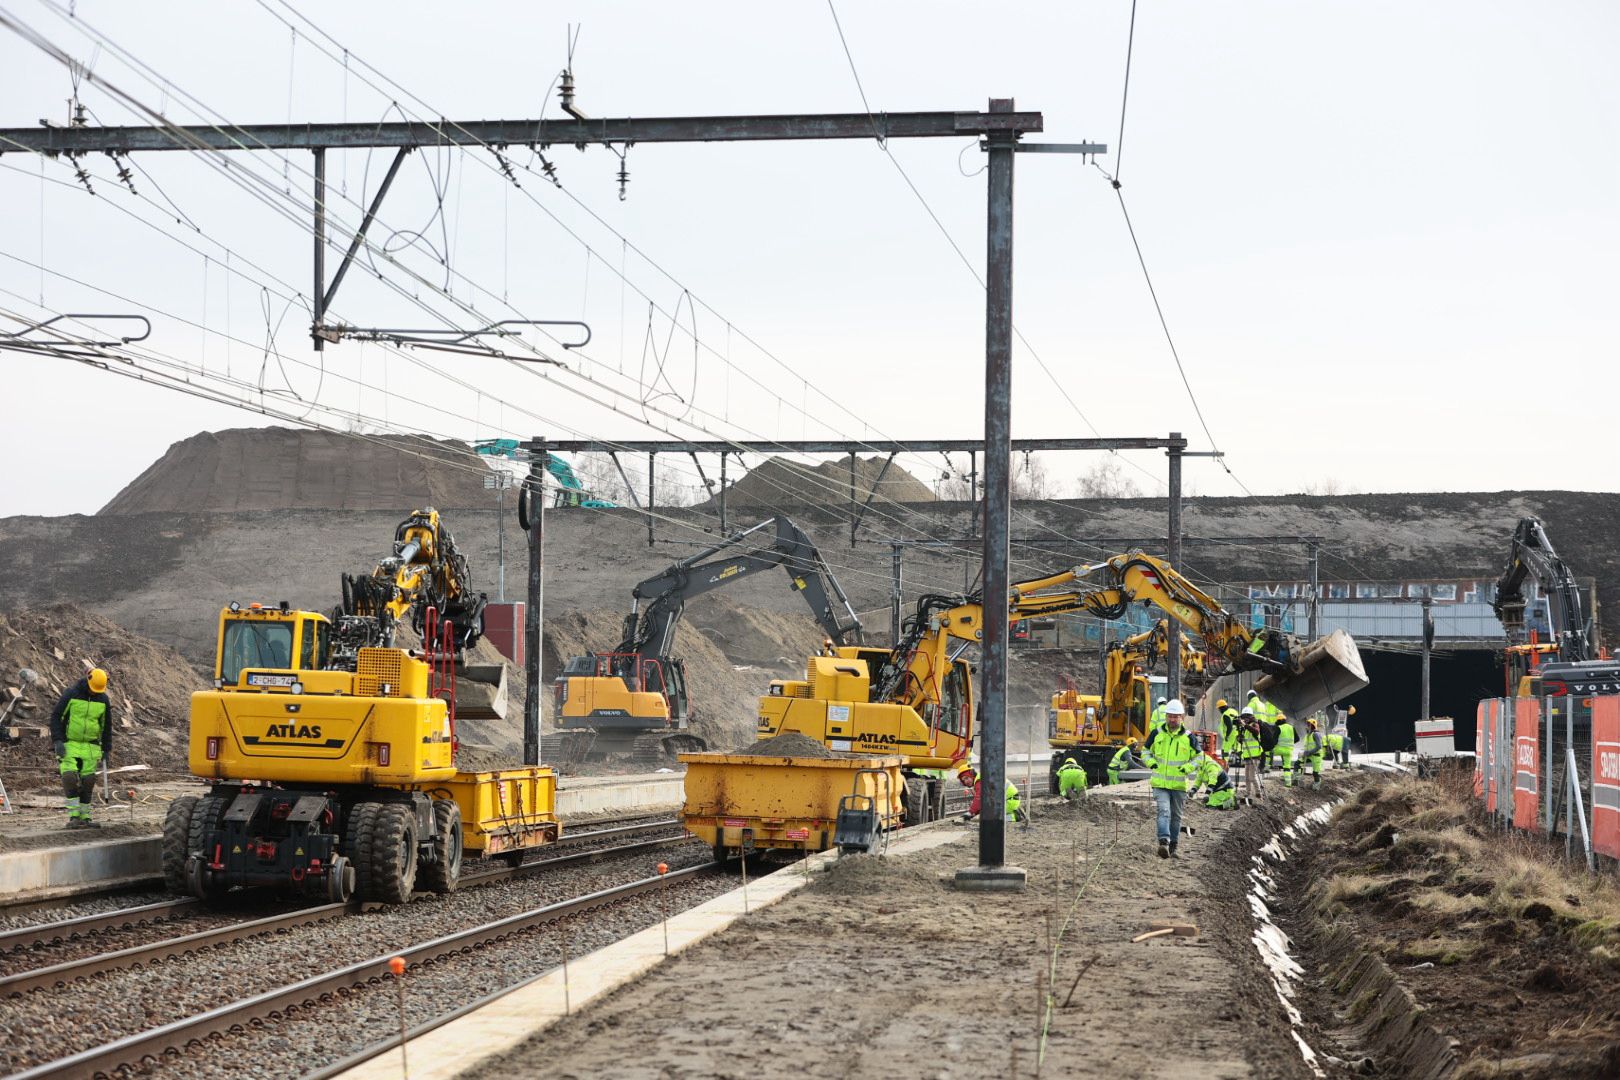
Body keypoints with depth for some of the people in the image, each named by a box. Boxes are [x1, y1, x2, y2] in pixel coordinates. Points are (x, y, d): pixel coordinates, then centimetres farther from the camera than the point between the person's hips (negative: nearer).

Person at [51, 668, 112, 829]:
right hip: (69, 745, -4)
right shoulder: (71, 694, -10)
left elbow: (106, 725, 11)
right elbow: (55, 716, -8)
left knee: (87, 783, 2)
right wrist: (57, 741, -16)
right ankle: (73, 816, -14)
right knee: (70, 779, -16)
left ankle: (84, 818, 8)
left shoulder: (103, 699, 1)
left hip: (90, 747, 4)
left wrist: (106, 749, 11)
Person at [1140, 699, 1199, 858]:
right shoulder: (1157, 734, 1)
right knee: (1164, 811, -19)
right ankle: (1163, 842, -31)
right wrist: (1150, 762, -6)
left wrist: (1188, 767, -7)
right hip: (1160, 783, -2)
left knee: (1176, 816, 12)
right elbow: (1145, 751, 14)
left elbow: (1199, 756, 9)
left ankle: (1173, 848, 24)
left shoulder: (1188, 737, 0)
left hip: (1179, 784, 2)